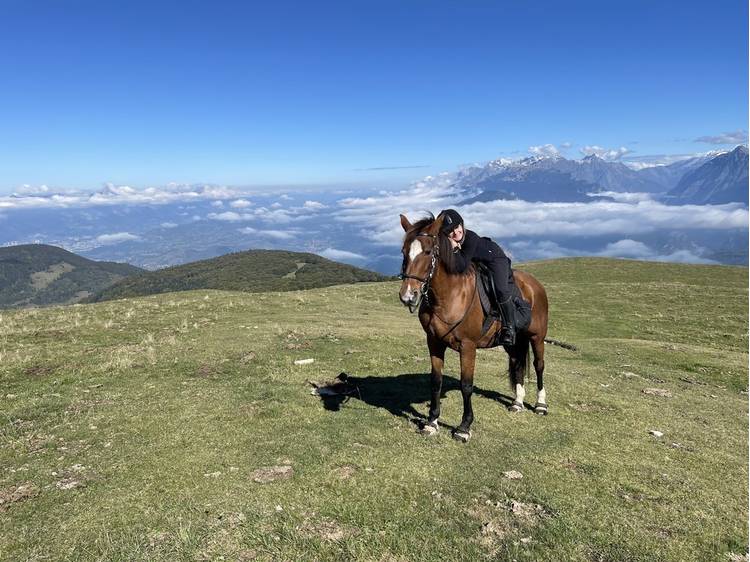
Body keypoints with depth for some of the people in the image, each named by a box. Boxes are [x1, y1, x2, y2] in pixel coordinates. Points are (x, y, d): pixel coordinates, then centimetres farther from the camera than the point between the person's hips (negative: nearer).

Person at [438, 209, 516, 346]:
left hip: (494, 257, -7)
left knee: (501, 289, -26)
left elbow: (462, 267, -43)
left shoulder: (471, 238, -39)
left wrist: (455, 248, -51)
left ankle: (509, 327, -11)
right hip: (475, 261, 7)